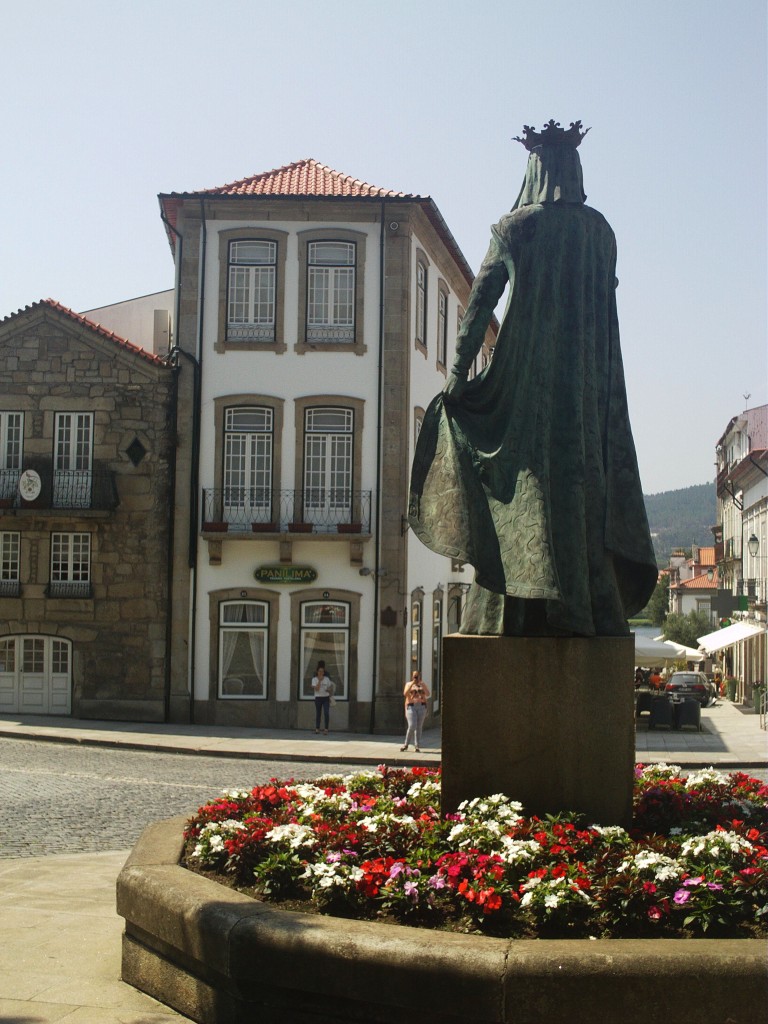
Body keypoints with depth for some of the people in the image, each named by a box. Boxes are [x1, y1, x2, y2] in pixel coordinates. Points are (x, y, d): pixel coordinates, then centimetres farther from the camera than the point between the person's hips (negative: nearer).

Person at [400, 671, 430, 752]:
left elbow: (428, 694, -3)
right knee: (412, 726, -13)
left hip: (421, 707, 2)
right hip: (411, 707, -2)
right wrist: (412, 684, -17)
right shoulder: (409, 684, 5)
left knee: (418, 727, 0)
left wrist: (422, 685, -14)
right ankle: (406, 744, 3)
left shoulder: (422, 685, 11)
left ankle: (417, 746, 3)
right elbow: (405, 694, -11)